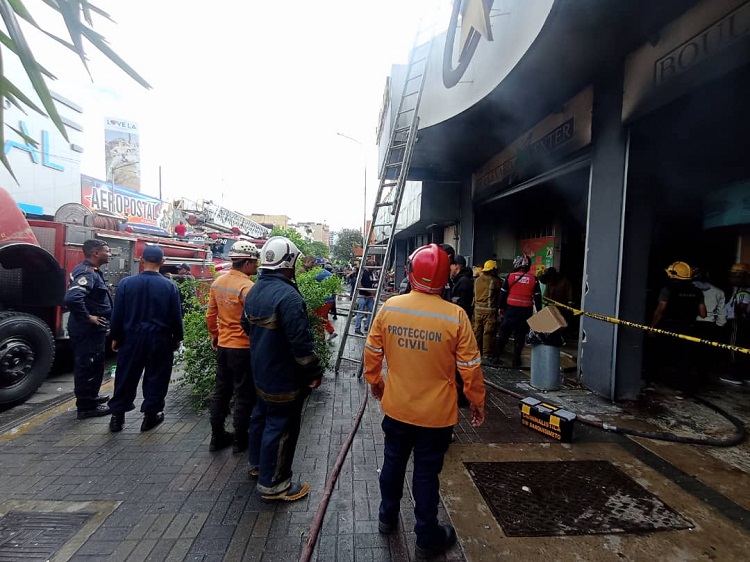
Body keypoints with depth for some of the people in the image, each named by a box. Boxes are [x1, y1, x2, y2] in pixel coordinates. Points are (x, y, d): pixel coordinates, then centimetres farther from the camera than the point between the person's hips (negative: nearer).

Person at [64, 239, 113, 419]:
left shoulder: (88, 270, 10)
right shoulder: (87, 273, -22)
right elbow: (72, 298, -36)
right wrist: (87, 317, -25)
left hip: (89, 329, 11)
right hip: (89, 329, -11)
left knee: (87, 365, 21)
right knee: (89, 366, 0)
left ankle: (90, 397, 36)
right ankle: (86, 406, 11)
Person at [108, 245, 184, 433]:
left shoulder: (126, 283, -6)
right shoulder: (170, 286, -9)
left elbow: (117, 314, -1)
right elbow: (176, 317, -4)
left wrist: (116, 337, 11)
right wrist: (177, 338, 8)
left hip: (132, 338, 2)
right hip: (160, 340, -1)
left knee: (126, 377, 14)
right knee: (156, 378, 9)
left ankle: (117, 416, 24)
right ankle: (150, 415, 17)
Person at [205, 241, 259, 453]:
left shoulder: (218, 282, 2)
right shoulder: (247, 287, -21)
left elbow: (211, 314, 9)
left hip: (222, 346, 8)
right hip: (243, 348, -7)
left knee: (221, 391, 18)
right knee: (244, 395, 8)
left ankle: (217, 437, 30)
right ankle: (240, 440, 21)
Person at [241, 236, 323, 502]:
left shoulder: (254, 291, 3)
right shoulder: (288, 295, -27)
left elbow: (247, 326, 16)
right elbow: (301, 341, -28)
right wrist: (314, 371, -16)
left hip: (261, 372, 10)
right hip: (284, 378, -9)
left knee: (261, 415, 25)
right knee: (281, 426, 5)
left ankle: (257, 463, 45)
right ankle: (273, 484, 21)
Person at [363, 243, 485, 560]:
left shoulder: (389, 307, -10)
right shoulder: (455, 316, -19)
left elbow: (372, 352, 0)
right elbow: (470, 367, -12)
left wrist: (374, 380, 17)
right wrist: (477, 401, 5)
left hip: (396, 406, 3)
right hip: (436, 413, -3)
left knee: (393, 462, 24)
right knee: (427, 473, 14)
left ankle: (387, 517, 46)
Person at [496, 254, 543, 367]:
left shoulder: (510, 277, -4)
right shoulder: (533, 279, -1)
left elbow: (503, 293, -1)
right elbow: (538, 297, 3)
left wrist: (501, 307, 10)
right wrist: (539, 311, 11)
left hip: (511, 309, -1)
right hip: (526, 311, 1)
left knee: (504, 332, 10)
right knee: (520, 335, 9)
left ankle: (497, 355, 16)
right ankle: (516, 360, 14)